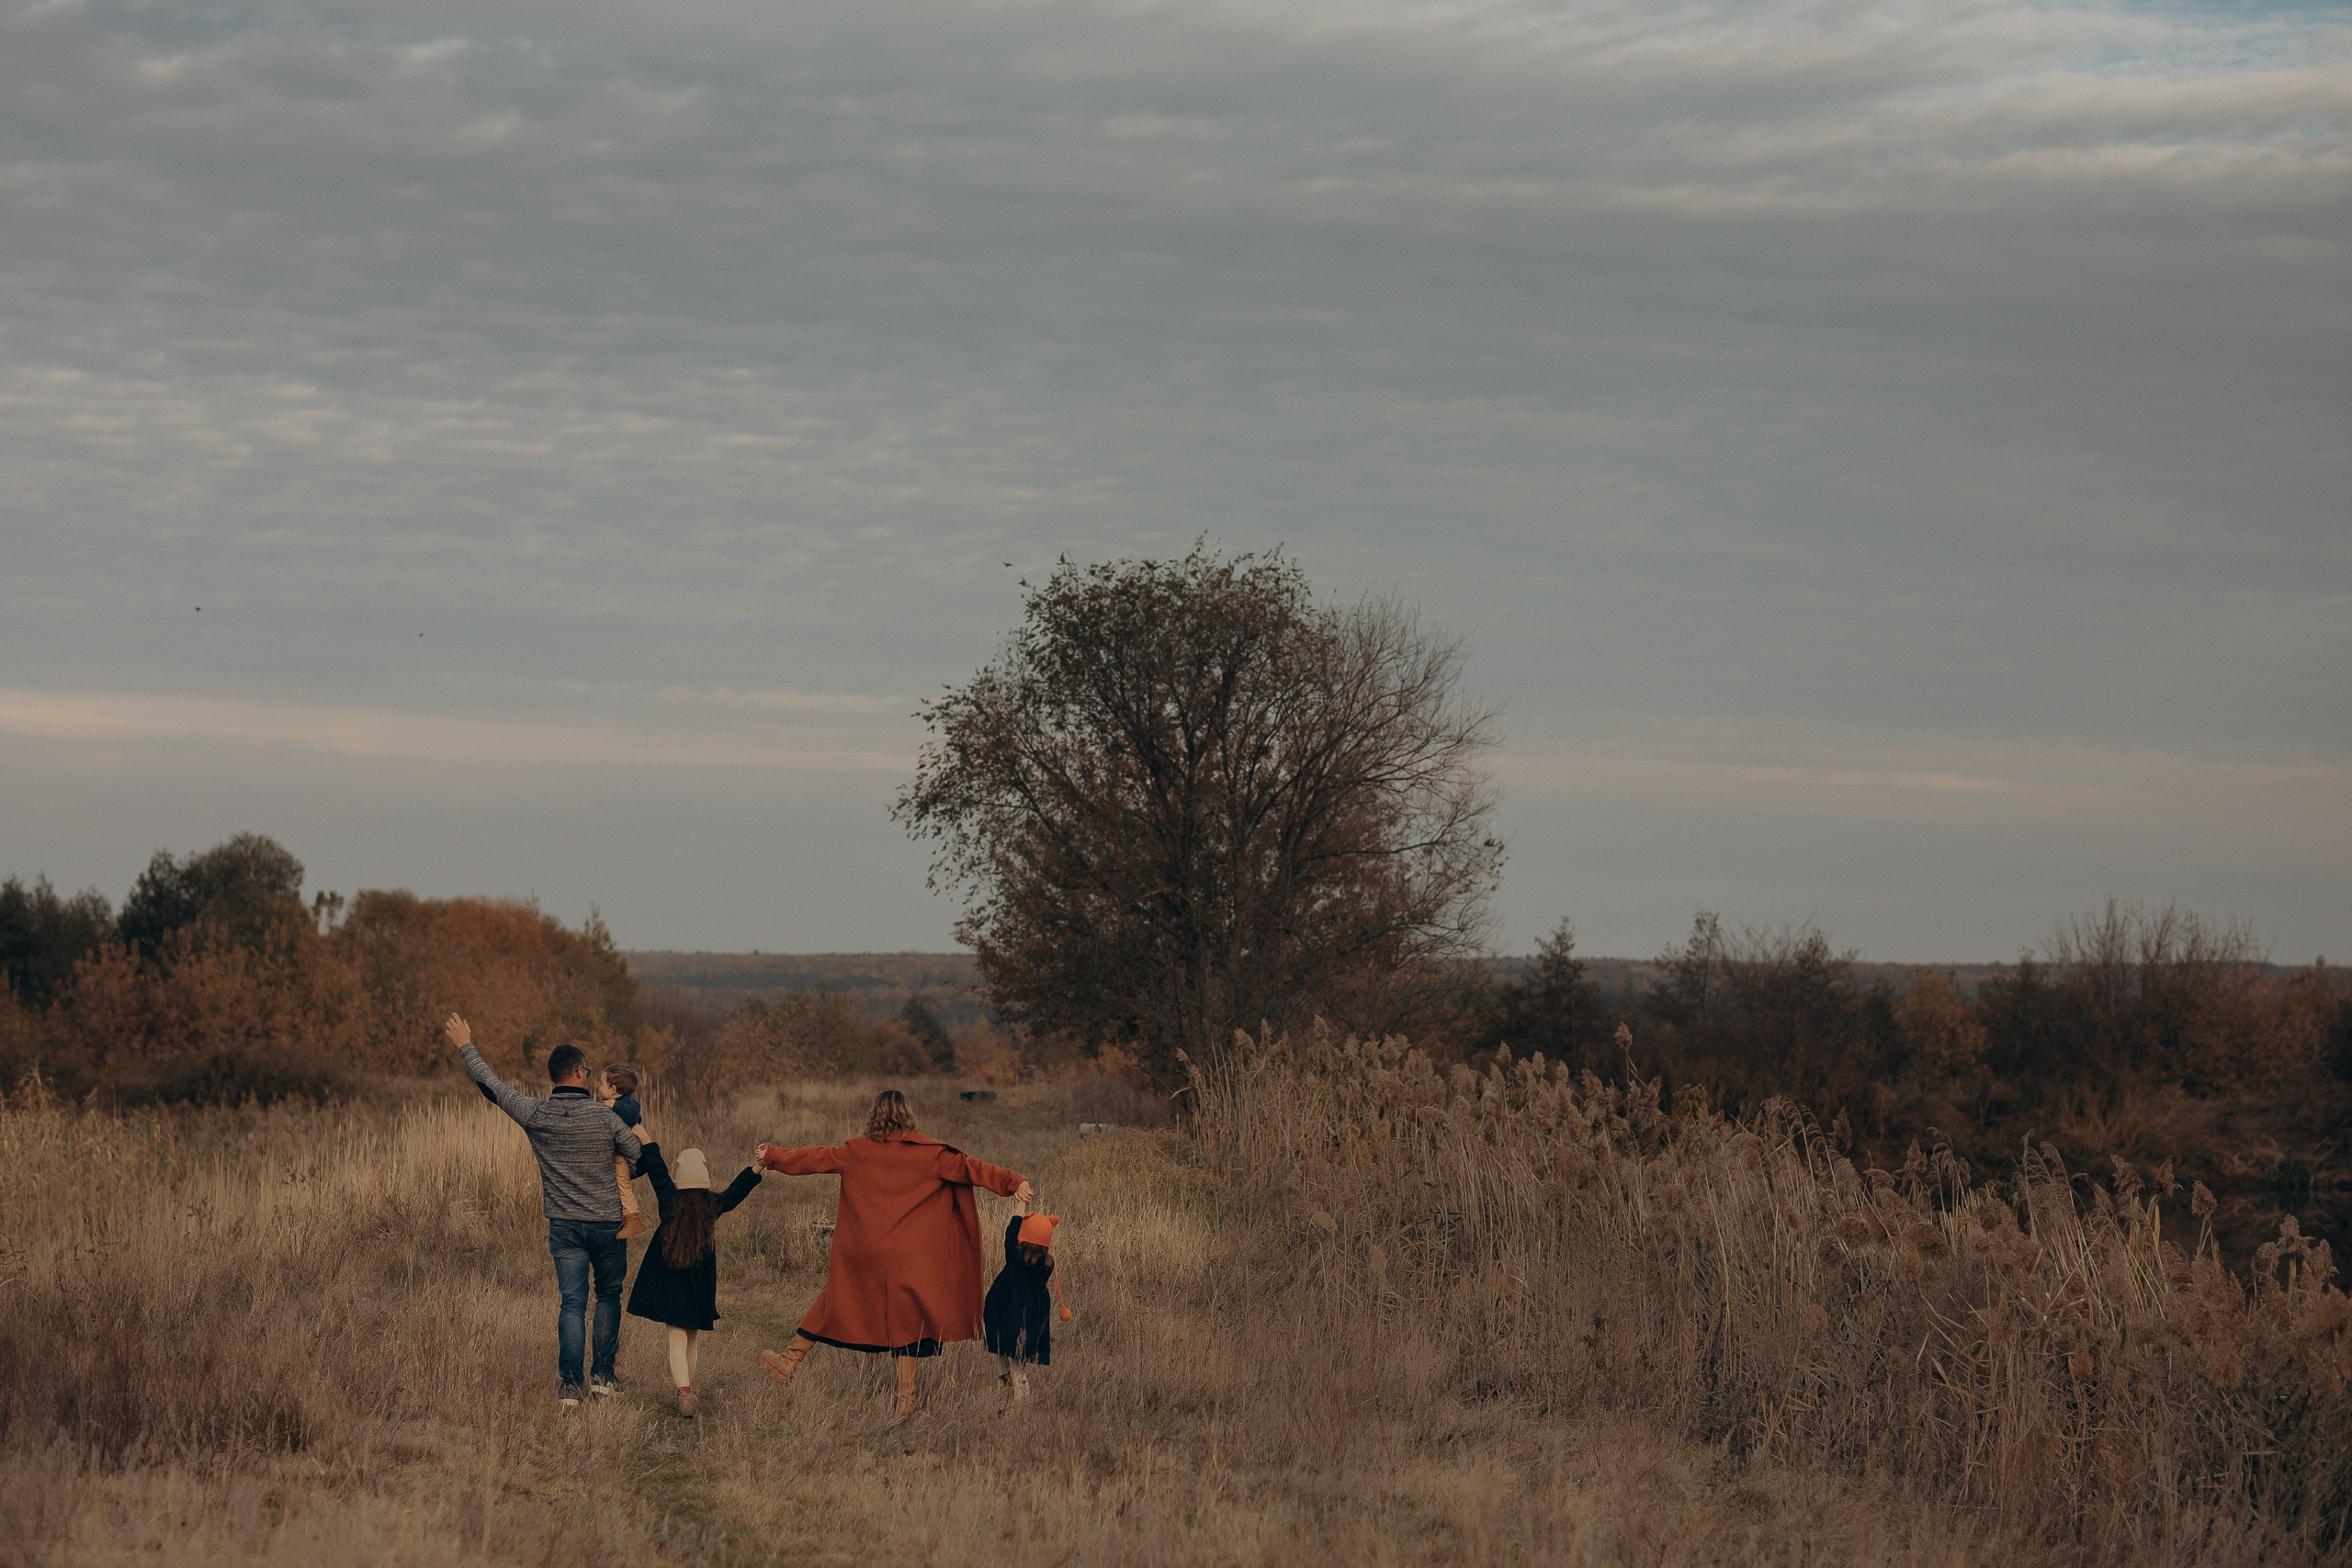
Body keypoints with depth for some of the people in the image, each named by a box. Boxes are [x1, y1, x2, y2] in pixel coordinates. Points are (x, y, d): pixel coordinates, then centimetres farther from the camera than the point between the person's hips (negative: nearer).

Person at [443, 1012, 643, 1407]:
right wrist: (620, 1178, 21)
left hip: (564, 1226, 1)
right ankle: (603, 1374, 17)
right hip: (607, 1223, -1)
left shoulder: (535, 1115, -8)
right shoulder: (604, 1117, -11)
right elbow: (641, 1157, -2)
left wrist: (465, 1046, 16)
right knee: (609, 1294, 17)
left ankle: (570, 1385, -5)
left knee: (572, 1303, 3)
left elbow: (491, 1086, 3)